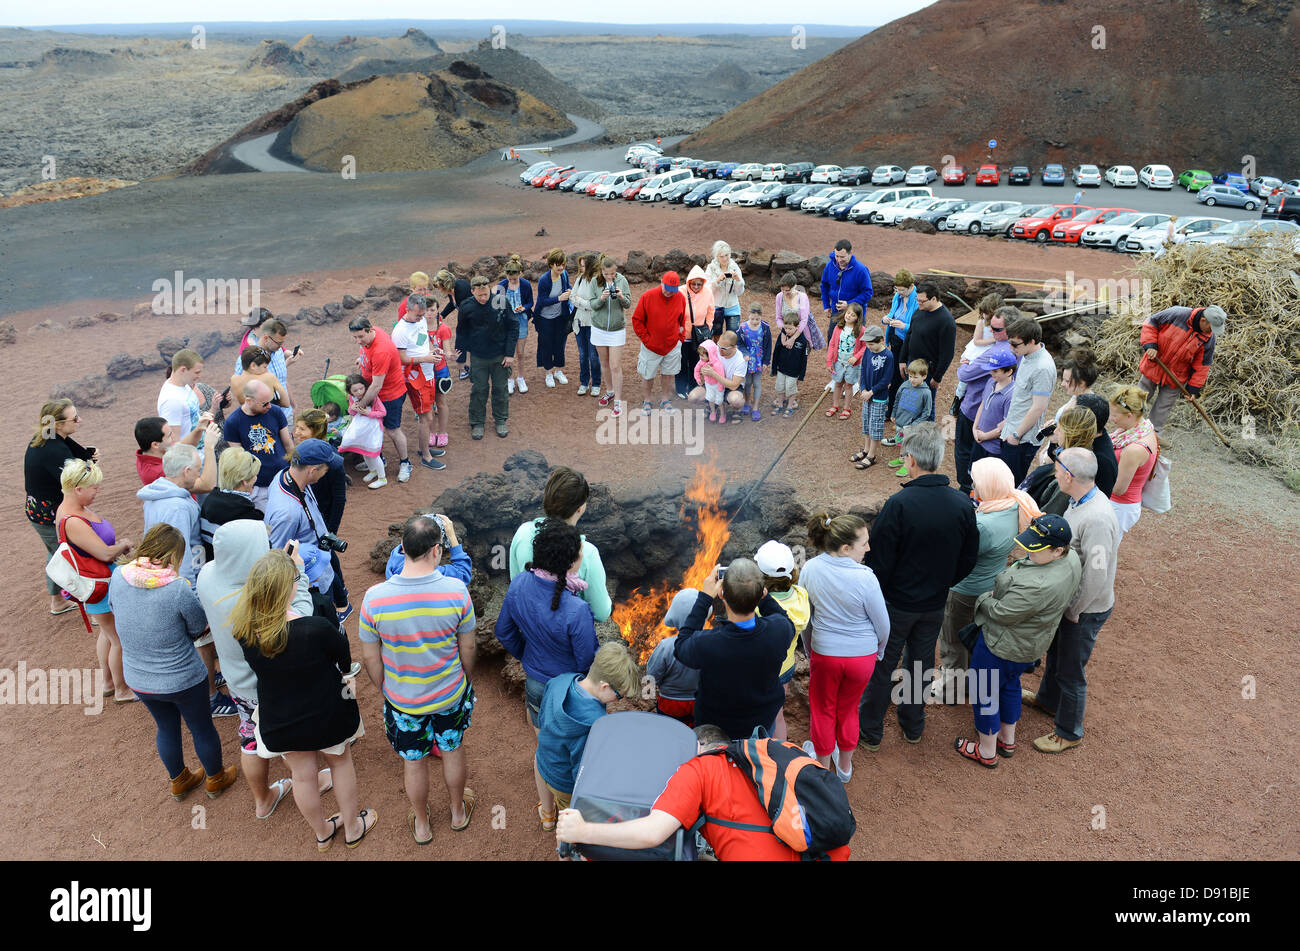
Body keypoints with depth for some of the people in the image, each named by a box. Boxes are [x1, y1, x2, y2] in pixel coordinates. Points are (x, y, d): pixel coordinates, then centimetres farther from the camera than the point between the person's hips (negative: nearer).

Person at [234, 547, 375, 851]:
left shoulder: (243, 631, -24)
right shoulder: (317, 630, -37)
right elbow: (346, 662, -15)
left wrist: (294, 568, 4)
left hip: (279, 722, 3)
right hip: (327, 717, -3)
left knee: (303, 775, 26)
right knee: (340, 761, 26)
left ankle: (322, 833, 51)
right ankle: (352, 828, 46)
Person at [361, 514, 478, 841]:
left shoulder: (375, 597, -25)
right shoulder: (456, 591, -26)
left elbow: (370, 657, -11)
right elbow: (467, 648, -11)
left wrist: (384, 690, 8)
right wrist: (468, 680, 9)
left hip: (403, 700, 0)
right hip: (451, 694, 0)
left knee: (413, 762, 23)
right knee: (452, 750, 27)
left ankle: (422, 825, 47)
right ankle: (458, 811, 51)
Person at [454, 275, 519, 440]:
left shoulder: (501, 301, -14)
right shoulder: (467, 307, -11)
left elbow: (513, 327, -6)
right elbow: (461, 332, 4)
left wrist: (510, 353, -7)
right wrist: (460, 352, 3)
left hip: (500, 356, 0)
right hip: (478, 357, 0)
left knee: (501, 389, 12)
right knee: (478, 390, 8)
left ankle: (501, 421, 30)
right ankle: (477, 423, 24)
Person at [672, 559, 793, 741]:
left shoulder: (706, 644, -40)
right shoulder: (779, 630, -32)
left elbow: (681, 646, -14)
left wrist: (705, 597, -15)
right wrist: (762, 593, -9)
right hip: (764, 723, 2)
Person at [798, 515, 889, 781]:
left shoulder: (810, 569, -17)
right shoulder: (865, 578, -26)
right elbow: (882, 625, -13)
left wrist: (809, 650, 13)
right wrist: (879, 650, 9)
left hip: (824, 653, 1)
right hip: (862, 656, -1)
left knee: (823, 710, 24)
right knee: (848, 709, 24)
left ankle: (822, 765, 42)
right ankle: (845, 765, 45)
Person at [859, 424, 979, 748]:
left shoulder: (899, 504, -26)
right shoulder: (962, 505, -11)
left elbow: (879, 561, -19)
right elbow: (968, 559, 0)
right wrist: (941, 584, 15)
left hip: (896, 604, -4)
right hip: (935, 605, 5)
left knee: (881, 667, 14)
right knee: (920, 663, 23)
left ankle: (870, 731, 28)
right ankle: (913, 726, 41)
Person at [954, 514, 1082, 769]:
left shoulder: (1037, 586, -40)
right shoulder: (1071, 558, -10)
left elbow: (1001, 612, -27)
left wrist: (983, 599, -8)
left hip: (1003, 645, -9)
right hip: (1032, 643, 9)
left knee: (984, 691, 13)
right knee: (1009, 685, 29)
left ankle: (986, 752, 32)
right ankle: (1007, 740, 49)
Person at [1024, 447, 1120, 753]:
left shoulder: (1097, 519, -35)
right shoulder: (1079, 501, -4)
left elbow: (1097, 575, -31)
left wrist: (1074, 610, -18)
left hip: (1085, 610, -9)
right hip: (1066, 600, 9)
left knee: (1070, 671, 9)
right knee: (1055, 652, 30)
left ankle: (1069, 732, 30)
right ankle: (1048, 698, 55)